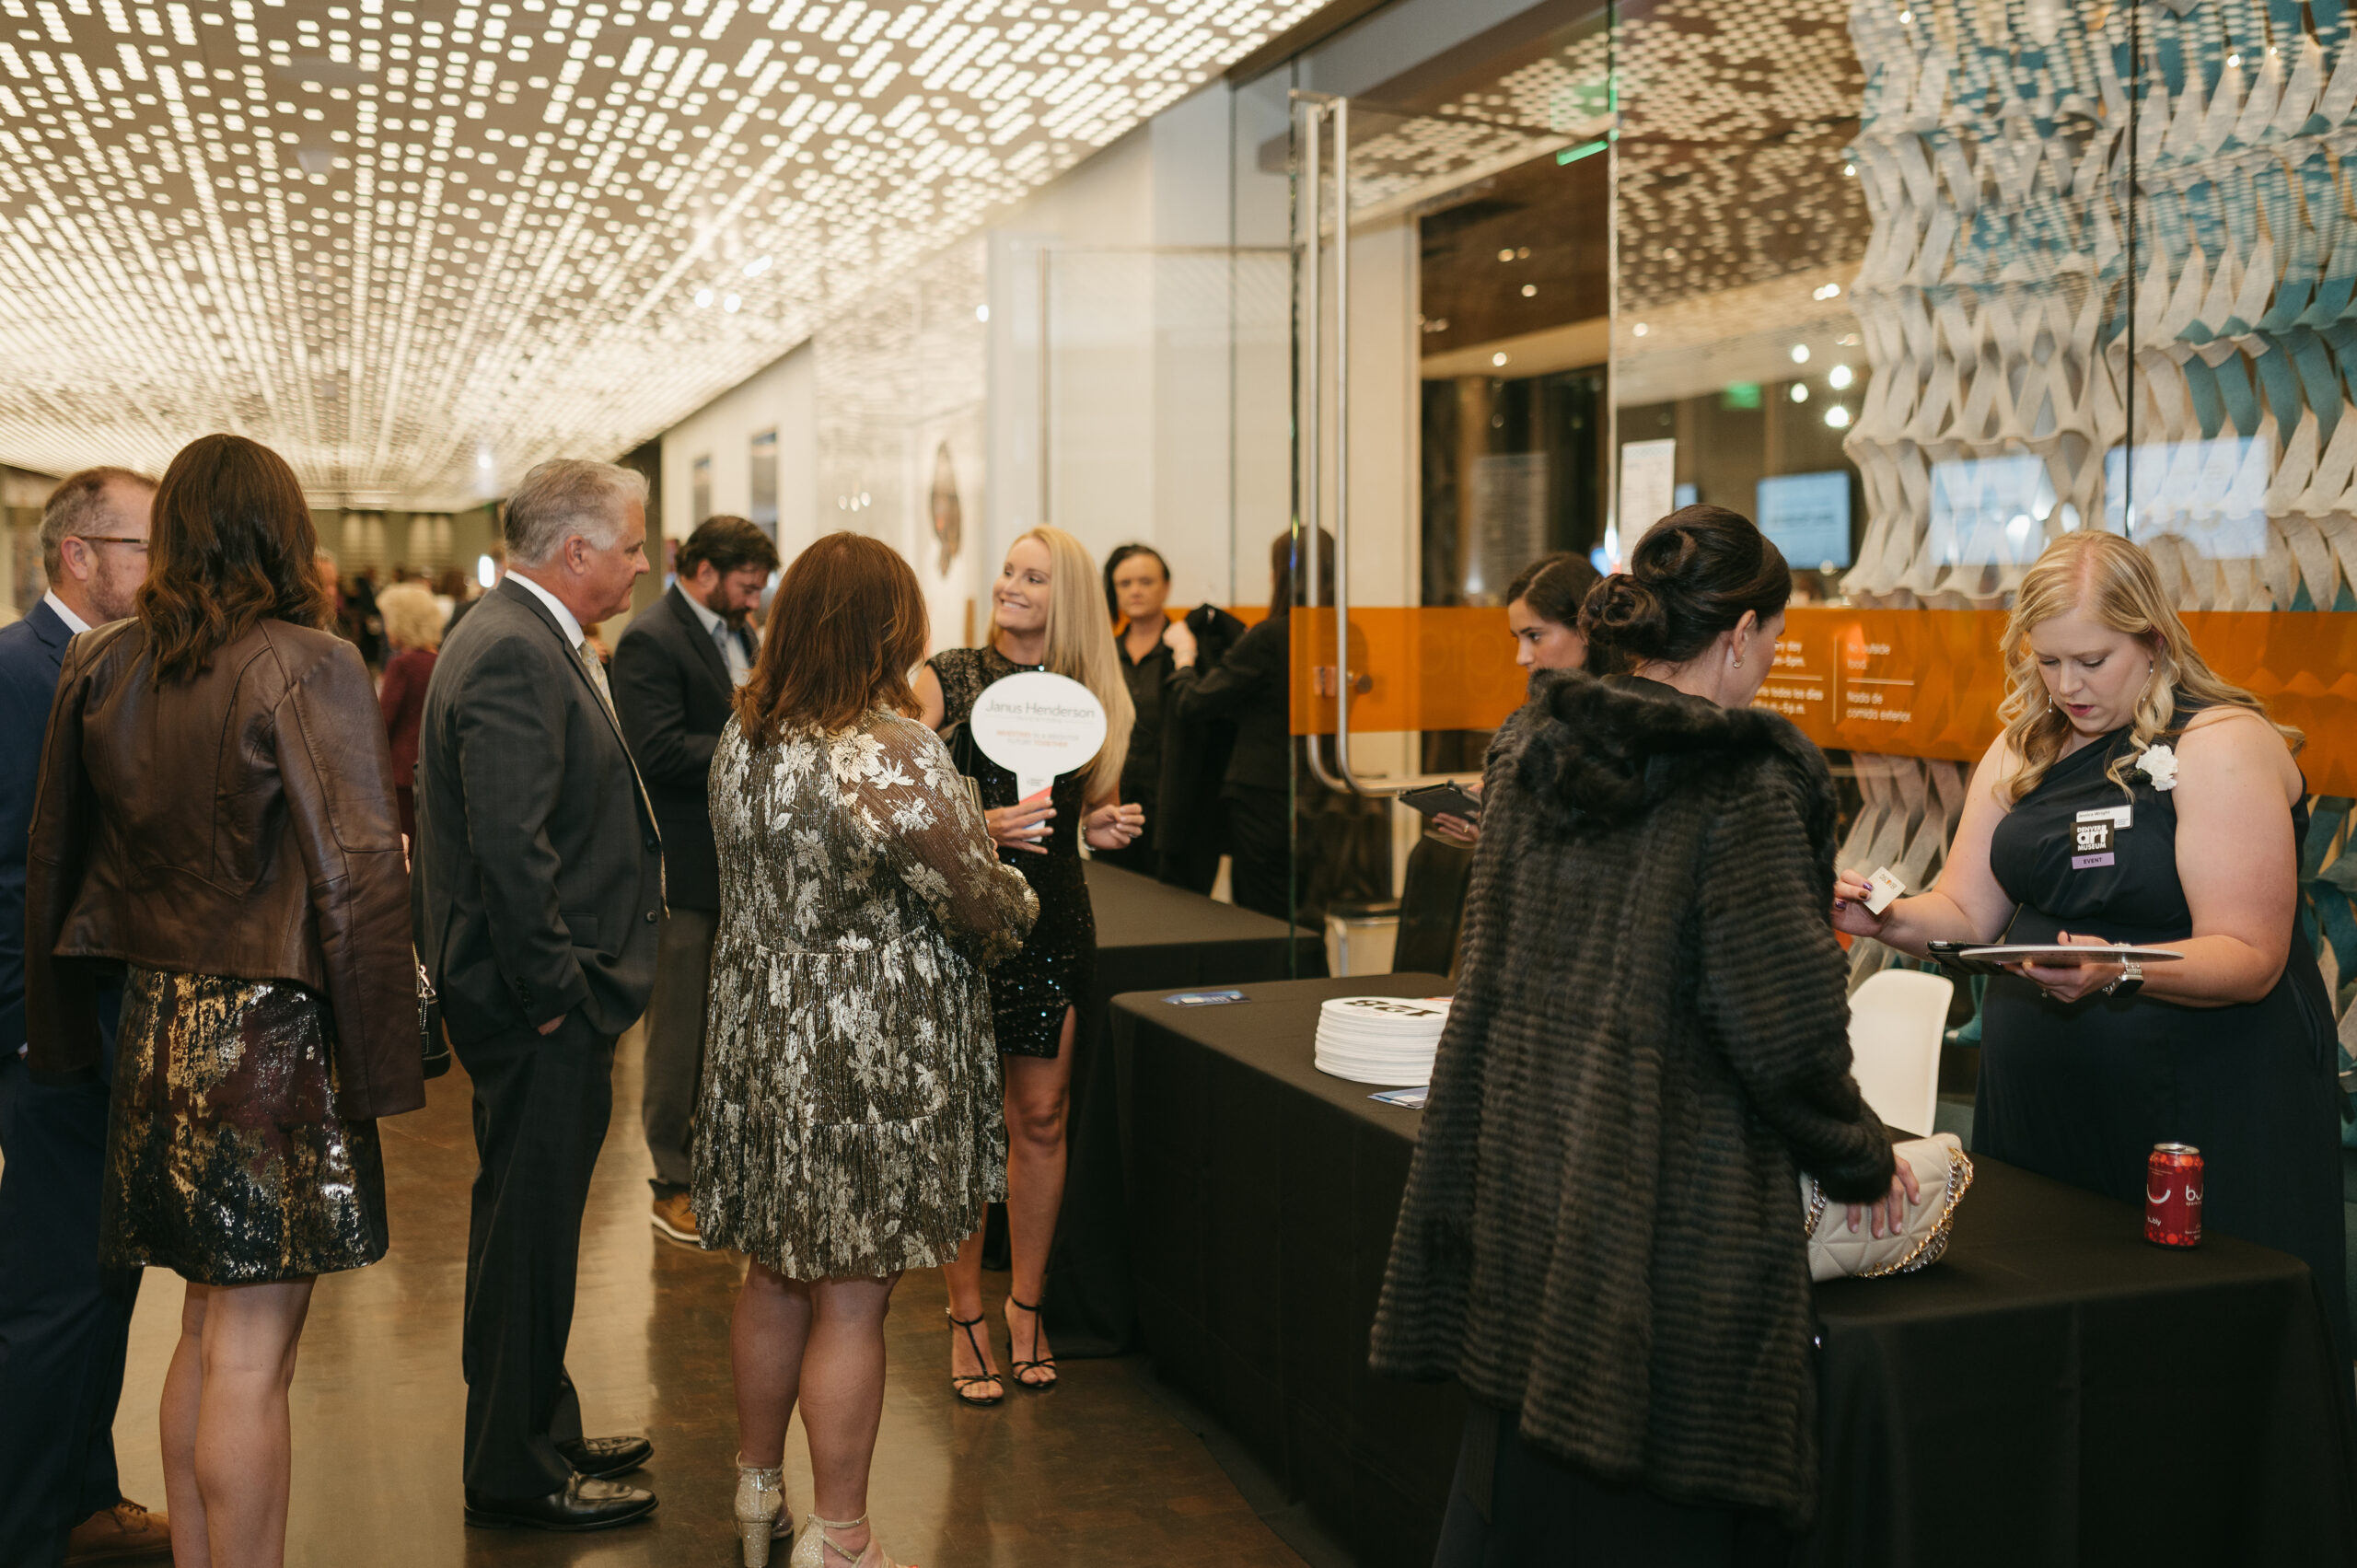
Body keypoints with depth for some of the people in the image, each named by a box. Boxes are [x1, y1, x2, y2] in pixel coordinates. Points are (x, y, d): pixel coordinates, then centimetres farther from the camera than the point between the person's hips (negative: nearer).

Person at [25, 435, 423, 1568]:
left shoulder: (101, 665, 5)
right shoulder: (309, 669, -14)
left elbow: (56, 857, 12)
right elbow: (357, 877, -17)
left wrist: (62, 1030, 22)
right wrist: (379, 1064, -11)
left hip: (157, 1030, 7)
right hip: (275, 1040, -7)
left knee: (208, 1327, 19)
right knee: (250, 1355, 1)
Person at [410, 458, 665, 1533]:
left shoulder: (524, 638, 14)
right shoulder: (514, 654, -20)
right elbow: (510, 844, -28)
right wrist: (553, 990, -21)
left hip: (544, 1002, 11)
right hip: (538, 1007, -11)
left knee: (533, 1221, 20)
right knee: (530, 1230, 1)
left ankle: (540, 1434, 34)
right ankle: (514, 1474, 15)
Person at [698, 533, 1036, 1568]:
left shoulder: (744, 739, 4)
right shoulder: (898, 756, -21)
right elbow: (981, 908, -16)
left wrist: (968, 828, 17)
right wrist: (1018, 900, 8)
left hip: (760, 1043, 8)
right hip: (868, 1064, -7)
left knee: (774, 1280, 21)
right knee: (849, 1302, 4)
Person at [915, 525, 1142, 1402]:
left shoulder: (1089, 694, 7)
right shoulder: (944, 681, -2)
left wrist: (1103, 827, -2)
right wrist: (978, 828, -20)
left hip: (1056, 924, 3)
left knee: (1041, 1121, 9)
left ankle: (1026, 1303, 24)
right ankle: (966, 1317, 15)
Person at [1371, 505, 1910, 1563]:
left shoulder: (1529, 754, 7)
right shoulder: (1744, 788, -14)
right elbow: (1783, 1033, -14)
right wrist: (1864, 1166, 3)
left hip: (1517, 1188, 7)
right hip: (1669, 1216, -7)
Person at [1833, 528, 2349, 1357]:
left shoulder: (2224, 745, -12)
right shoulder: (2023, 751, 9)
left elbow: (2249, 959, -18)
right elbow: (1967, 912, 9)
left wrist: (2118, 971, -35)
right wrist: (1890, 919, -12)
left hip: (2203, 1105, -6)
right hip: (2040, 1097, 6)